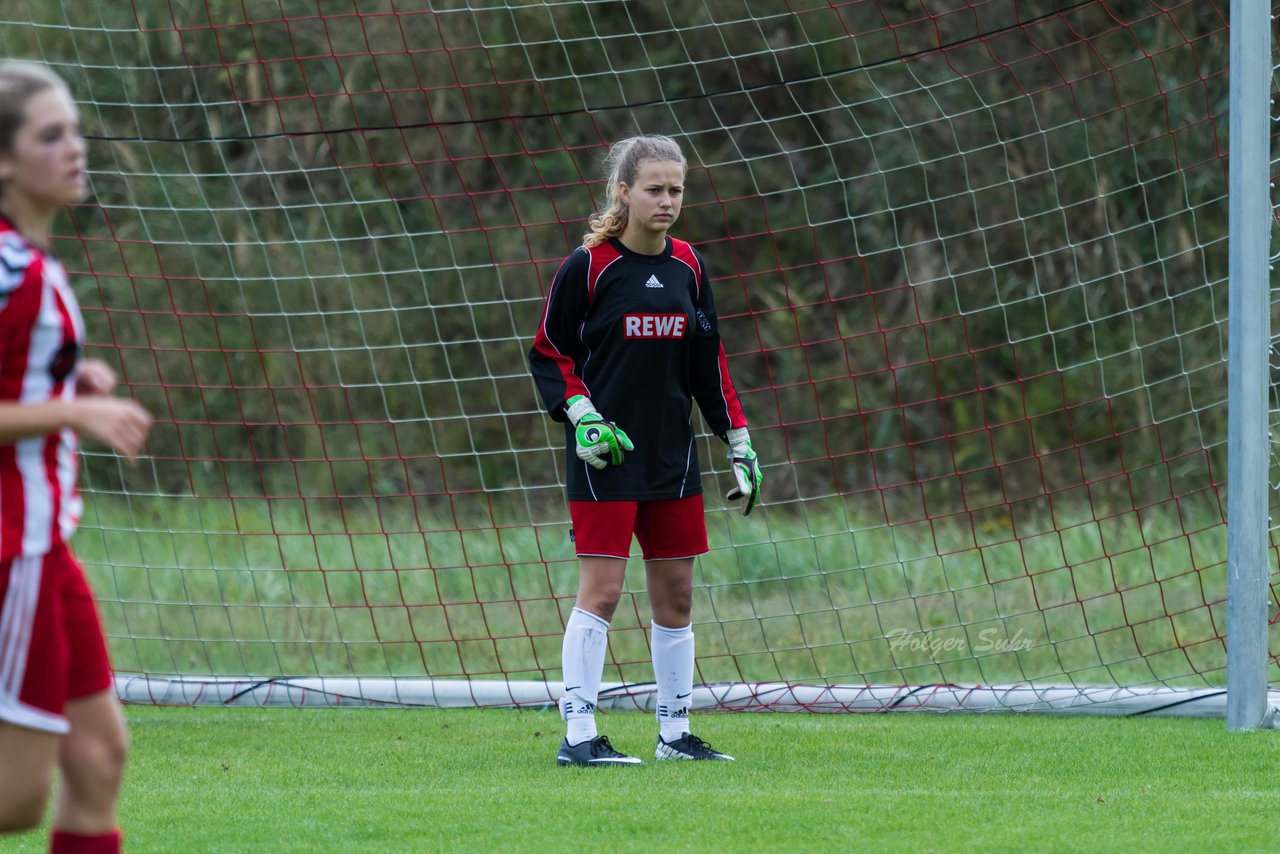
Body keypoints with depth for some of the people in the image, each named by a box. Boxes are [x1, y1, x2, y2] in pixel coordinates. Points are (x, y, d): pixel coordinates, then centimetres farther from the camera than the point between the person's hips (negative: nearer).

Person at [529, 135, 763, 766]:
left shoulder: (688, 267, 8)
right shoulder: (588, 266, -7)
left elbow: (708, 362, 15)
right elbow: (548, 353, -2)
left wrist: (740, 445, 11)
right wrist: (582, 414, -15)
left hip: (672, 452, 6)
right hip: (605, 453, -6)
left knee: (675, 592, 7)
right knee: (601, 589, -9)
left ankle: (674, 732, 16)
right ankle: (578, 734, -7)